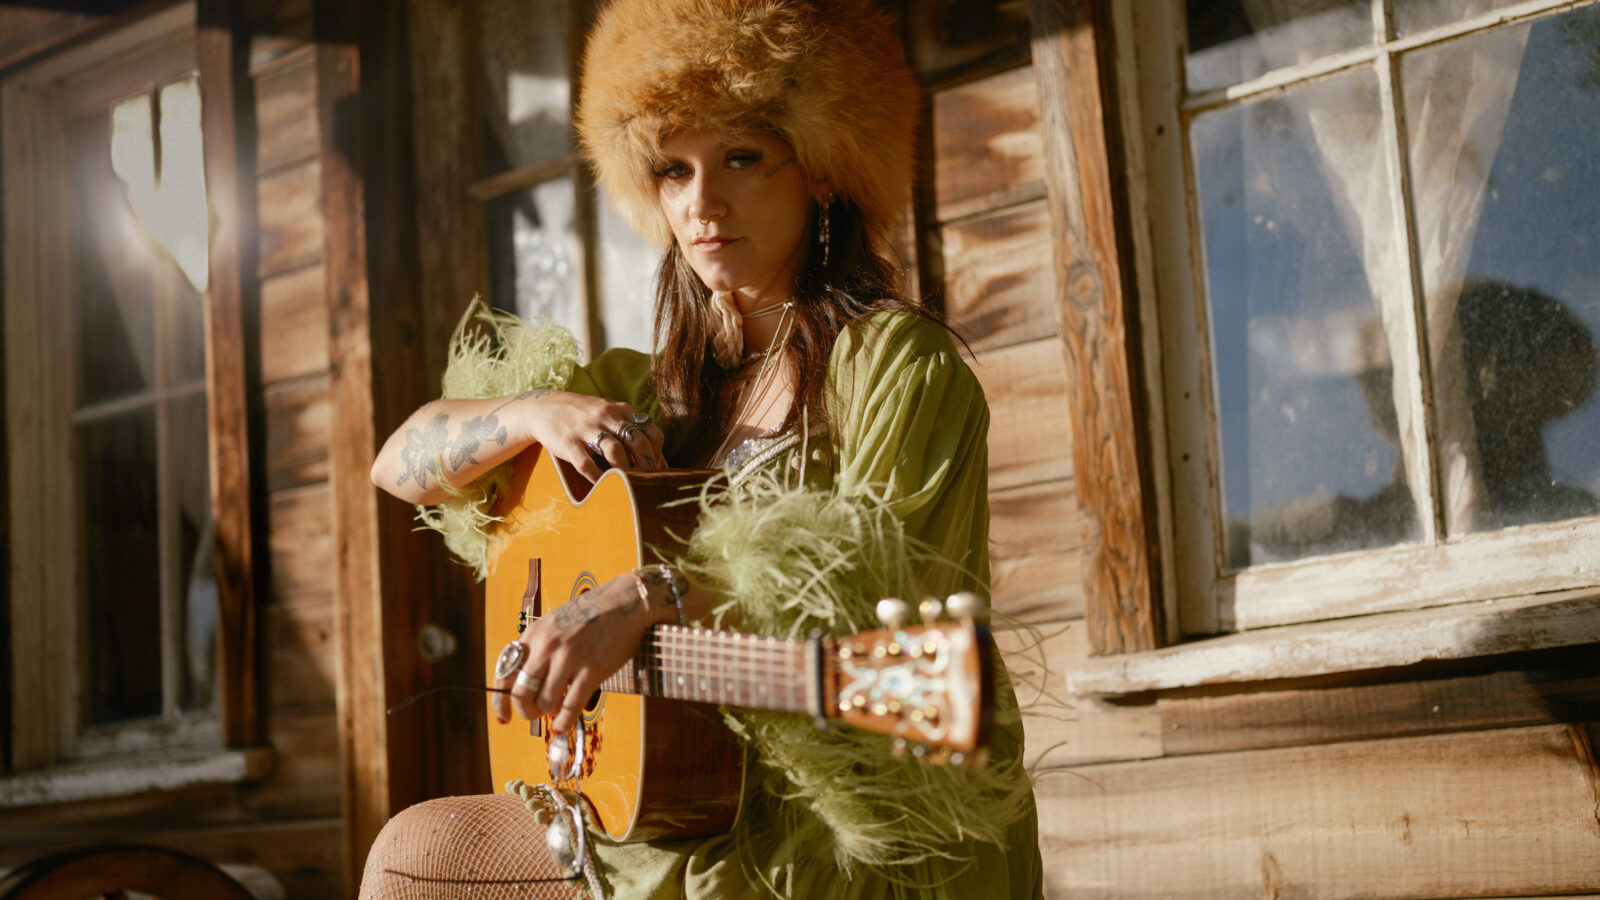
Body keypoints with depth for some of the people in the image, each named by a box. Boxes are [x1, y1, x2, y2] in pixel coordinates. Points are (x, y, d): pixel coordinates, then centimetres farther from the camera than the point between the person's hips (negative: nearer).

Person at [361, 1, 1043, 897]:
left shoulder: (894, 362, -7)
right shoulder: (666, 390, 13)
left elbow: (881, 592, -22)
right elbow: (404, 464, 14)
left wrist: (652, 596, -33)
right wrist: (536, 413, -6)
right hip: (700, 812, 7)